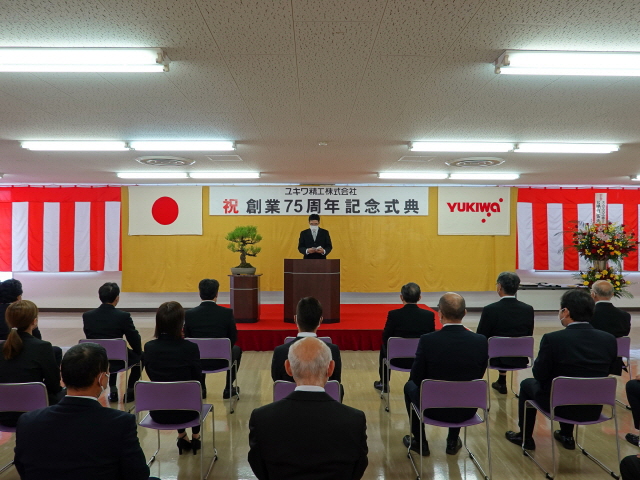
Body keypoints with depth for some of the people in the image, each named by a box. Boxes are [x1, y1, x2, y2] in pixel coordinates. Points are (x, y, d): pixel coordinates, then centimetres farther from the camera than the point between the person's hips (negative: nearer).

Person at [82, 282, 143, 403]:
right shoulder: (123, 316, -17)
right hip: (117, 362, -4)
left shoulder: (87, 316, -6)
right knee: (140, 356, 25)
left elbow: (89, 338, 7)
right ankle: (130, 391, 25)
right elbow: (135, 341, -10)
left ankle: (113, 390, 35)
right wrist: (139, 353, 11)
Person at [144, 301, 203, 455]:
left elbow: (152, 376, 5)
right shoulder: (190, 348, -19)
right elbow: (197, 380, -5)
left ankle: (182, 436, 42)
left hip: (158, 412, 2)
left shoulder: (149, 347, -10)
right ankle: (195, 436, 45)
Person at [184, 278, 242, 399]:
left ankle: (201, 388, 36)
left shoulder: (189, 314, -11)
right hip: (221, 360, -2)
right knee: (236, 349, 31)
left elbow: (187, 339, 1)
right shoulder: (227, 313, -14)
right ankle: (228, 389, 30)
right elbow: (233, 338, -4)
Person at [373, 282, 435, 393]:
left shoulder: (393, 314, -17)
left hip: (398, 360, -1)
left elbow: (385, 338, -6)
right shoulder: (429, 315, -11)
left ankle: (384, 383, 41)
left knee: (383, 346, 31)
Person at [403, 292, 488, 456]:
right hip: (467, 411, 3)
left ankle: (420, 442, 34)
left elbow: (416, 378, -10)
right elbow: (478, 377, 1)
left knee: (410, 386, 29)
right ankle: (453, 442, 40)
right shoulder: (481, 341, -14)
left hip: (434, 409, -2)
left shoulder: (427, 340, -22)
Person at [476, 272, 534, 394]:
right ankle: (501, 382, 47)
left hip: (496, 359, -4)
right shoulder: (528, 310, -7)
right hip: (520, 360, 4)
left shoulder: (490, 310, -19)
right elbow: (528, 338, 4)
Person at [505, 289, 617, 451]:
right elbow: (604, 373, 5)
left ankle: (525, 437, 35)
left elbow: (539, 375, -13)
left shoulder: (552, 339, -23)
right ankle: (567, 436, 41)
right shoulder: (609, 340, -9)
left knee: (527, 384, 25)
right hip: (594, 408, 5)